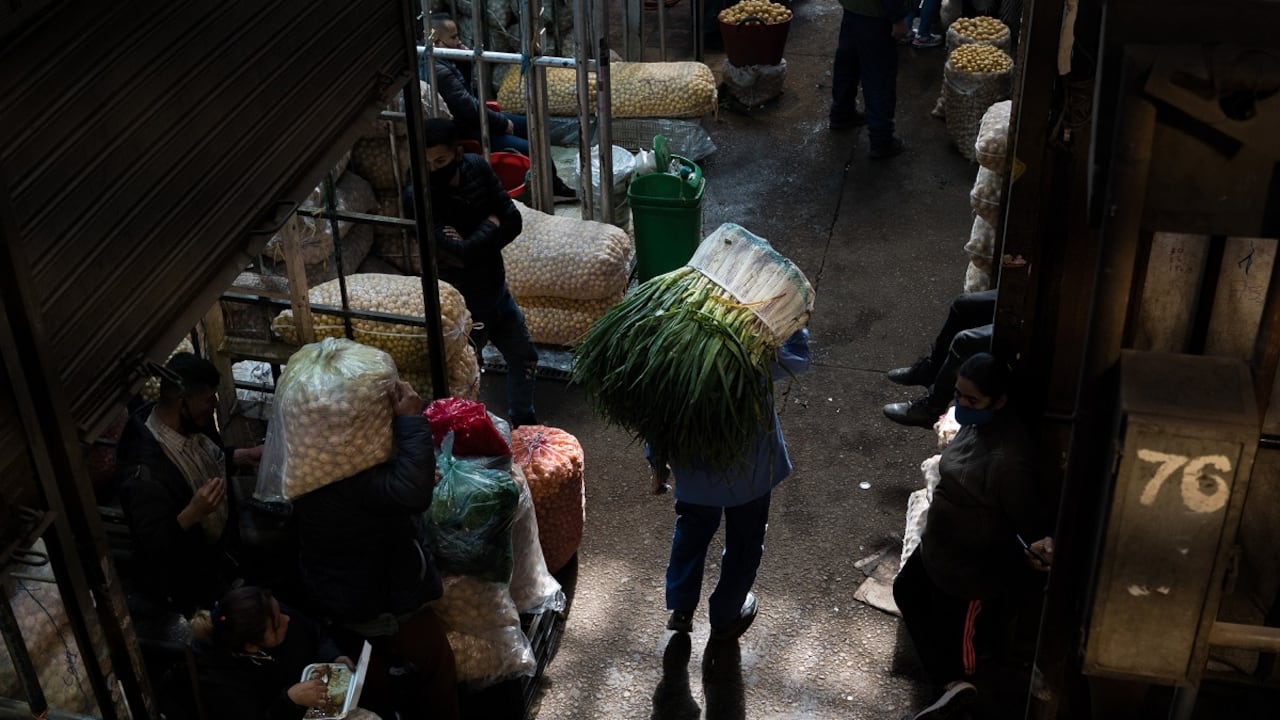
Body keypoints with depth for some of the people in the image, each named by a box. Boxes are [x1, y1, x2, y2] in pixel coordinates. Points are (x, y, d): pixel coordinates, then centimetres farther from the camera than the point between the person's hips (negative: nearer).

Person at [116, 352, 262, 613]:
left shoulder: (192, 423, -11)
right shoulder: (145, 472, -35)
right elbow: (151, 545, -31)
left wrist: (241, 456, -4)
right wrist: (192, 513, -44)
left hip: (223, 542, 8)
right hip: (190, 581, -8)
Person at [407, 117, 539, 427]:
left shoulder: (477, 167, -10)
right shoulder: (417, 197, -28)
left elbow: (513, 222, -10)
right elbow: (462, 252, -34)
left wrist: (474, 242, -22)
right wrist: (489, 225, -17)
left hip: (497, 291, 7)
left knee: (525, 357, 25)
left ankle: (523, 421, 50)